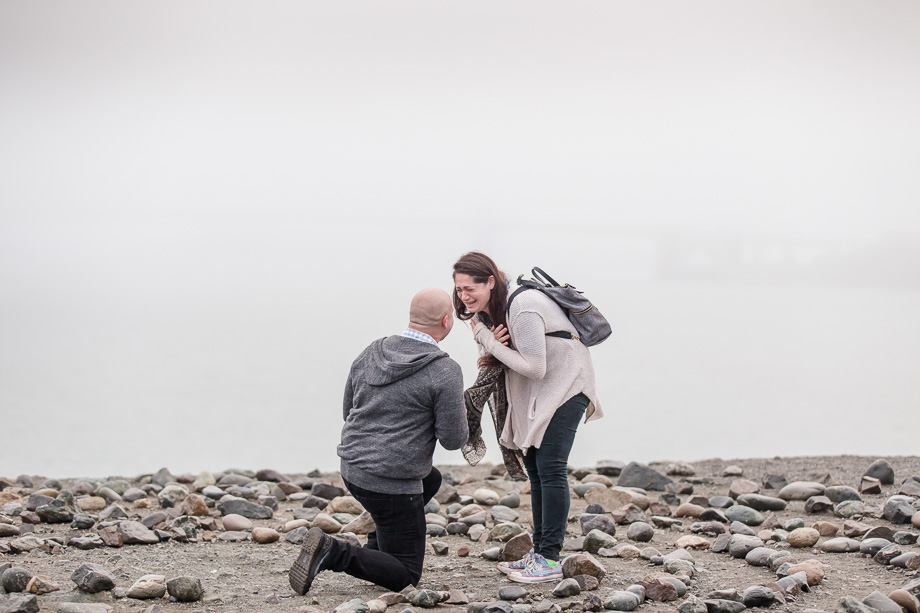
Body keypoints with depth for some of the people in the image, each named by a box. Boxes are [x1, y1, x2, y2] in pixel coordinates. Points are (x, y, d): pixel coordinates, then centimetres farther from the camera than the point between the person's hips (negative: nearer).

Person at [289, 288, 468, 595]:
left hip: (352, 469, 8)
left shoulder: (371, 353, 5)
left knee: (431, 479, 35)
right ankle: (332, 553, -16)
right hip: (392, 485, -8)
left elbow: (349, 411, 16)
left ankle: (377, 548, 28)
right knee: (404, 577, 4)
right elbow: (452, 439, -12)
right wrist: (459, 416, 11)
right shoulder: (446, 371, -15)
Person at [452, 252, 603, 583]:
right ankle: (539, 551, 16)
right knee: (534, 467, 10)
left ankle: (550, 560, -14)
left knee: (550, 467, -14)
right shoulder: (491, 306, 2)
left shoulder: (524, 309, -27)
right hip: (539, 392, 10)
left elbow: (535, 368, -27)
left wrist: (491, 344, -21)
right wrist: (489, 352, -15)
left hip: (566, 382, -10)